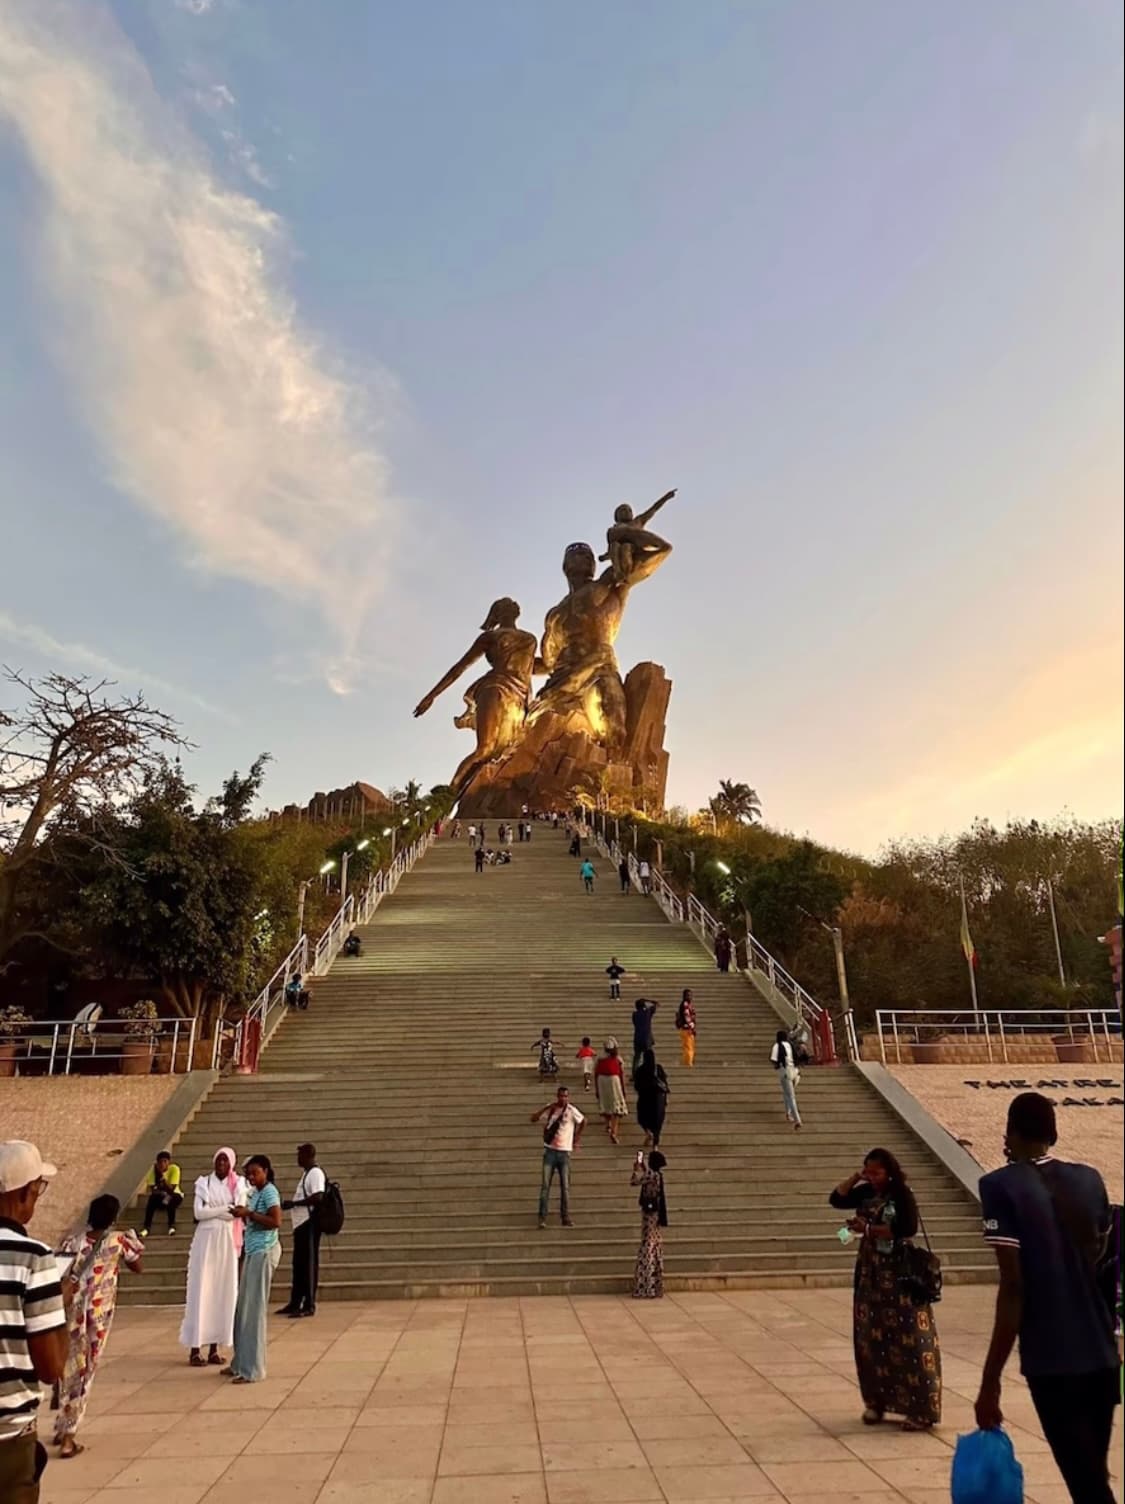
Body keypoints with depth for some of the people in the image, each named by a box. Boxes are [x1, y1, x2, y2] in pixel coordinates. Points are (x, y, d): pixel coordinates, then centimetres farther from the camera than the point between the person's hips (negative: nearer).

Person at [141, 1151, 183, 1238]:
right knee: (152, 1198, -31)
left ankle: (172, 1225, -20)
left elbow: (171, 1190, -29)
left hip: (174, 1195, -2)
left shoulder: (174, 1169, -20)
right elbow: (150, 1189, -19)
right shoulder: (154, 1170, -12)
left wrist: (162, 1176, -39)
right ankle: (147, 1227, -23)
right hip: (160, 1196, 2)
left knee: (171, 1200, -35)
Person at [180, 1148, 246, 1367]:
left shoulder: (239, 1185, 5)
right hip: (206, 1241, -2)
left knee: (223, 1293, 3)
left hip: (228, 1243, 2)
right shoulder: (204, 1183, 2)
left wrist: (213, 1211, -12)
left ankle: (214, 1348, 11)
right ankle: (195, 1349, 4)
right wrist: (225, 1209, -11)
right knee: (201, 1293, -2)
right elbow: (199, 1212, -10)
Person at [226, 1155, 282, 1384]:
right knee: (243, 1308, 13)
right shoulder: (255, 1193, 15)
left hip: (264, 1252, -9)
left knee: (254, 1309, -5)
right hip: (252, 1251, 9)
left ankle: (252, 1369, 0)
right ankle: (240, 1363, 24)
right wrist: (244, 1215, 1)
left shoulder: (269, 1192, -11)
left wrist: (249, 1213, -22)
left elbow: (276, 1221, -22)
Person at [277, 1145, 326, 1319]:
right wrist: (292, 1206, 14)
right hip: (301, 1223, 10)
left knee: (309, 1263, -4)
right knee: (299, 1264, 14)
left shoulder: (315, 1173, -14)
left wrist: (293, 1203, -20)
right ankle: (295, 1303, 21)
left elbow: (318, 1197, -24)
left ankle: (309, 1305, 1)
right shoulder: (307, 1173, 17)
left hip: (309, 1223, -10)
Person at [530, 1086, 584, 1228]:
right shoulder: (551, 1108, 0)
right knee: (545, 1185, -3)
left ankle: (566, 1217, 9)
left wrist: (577, 1137, 13)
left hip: (565, 1152, -1)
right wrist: (546, 1108, -16)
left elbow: (583, 1122, 10)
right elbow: (533, 1119, -6)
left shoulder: (571, 1111, -6)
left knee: (565, 1186, 2)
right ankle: (542, 1217, -1)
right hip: (550, 1151, 1)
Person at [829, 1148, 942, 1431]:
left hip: (900, 1273, -6)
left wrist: (870, 1229, -21)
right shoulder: (865, 1193, 6)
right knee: (870, 1337, 10)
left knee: (908, 1338, -5)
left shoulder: (902, 1195, -11)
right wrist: (854, 1178, -5)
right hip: (870, 1272, 6)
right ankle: (875, 1401, 21)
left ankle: (921, 1410, 1)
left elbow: (908, 1229, -21)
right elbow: (836, 1200, 4)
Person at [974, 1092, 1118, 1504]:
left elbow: (1014, 1287, -17)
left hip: (1051, 1361, -6)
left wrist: (990, 1378, -13)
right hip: (1102, 1353, 6)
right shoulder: (1089, 1180, 4)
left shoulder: (1001, 1186, -12)